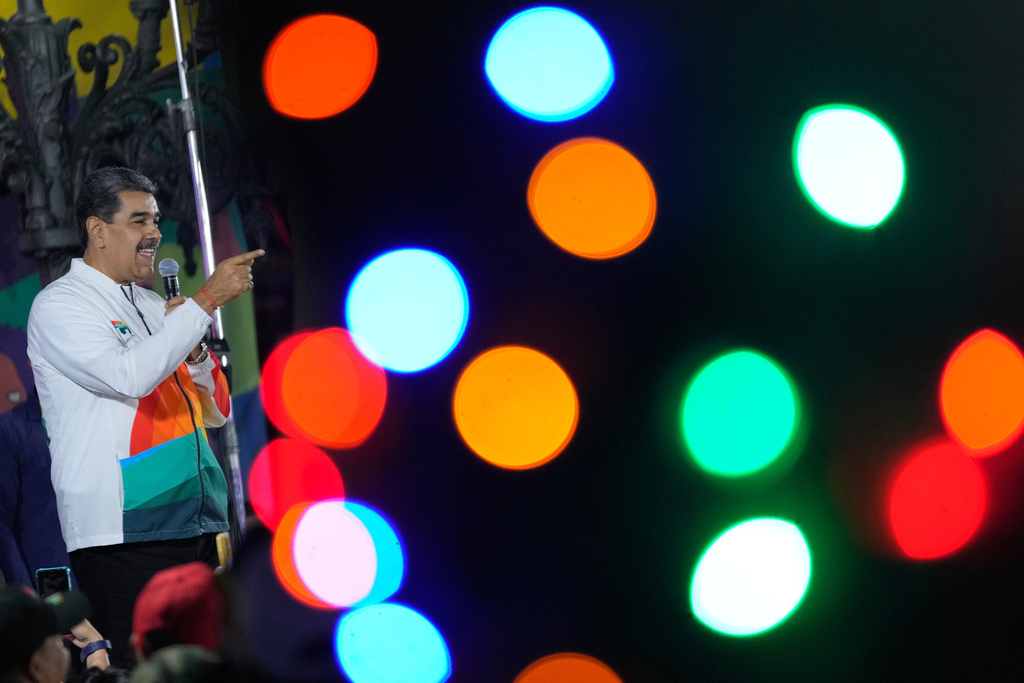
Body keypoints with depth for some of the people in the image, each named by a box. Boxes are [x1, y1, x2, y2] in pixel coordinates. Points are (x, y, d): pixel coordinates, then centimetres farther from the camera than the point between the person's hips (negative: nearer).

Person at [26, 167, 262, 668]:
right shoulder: (58, 305, -3)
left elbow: (216, 413, 21)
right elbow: (130, 375, -21)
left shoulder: (153, 306, 19)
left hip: (197, 527, 7)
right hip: (121, 535, -7)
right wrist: (207, 301, -17)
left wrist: (192, 350, 2)